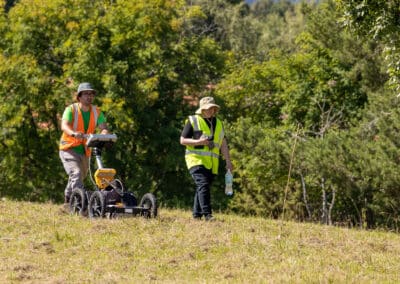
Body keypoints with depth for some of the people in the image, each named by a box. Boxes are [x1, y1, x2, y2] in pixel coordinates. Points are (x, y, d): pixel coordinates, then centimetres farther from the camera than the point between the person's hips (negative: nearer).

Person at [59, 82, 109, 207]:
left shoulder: (96, 112, 1)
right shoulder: (71, 109, -13)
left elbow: (103, 127, -14)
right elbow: (64, 126, -29)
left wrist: (104, 134, -39)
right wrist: (74, 133, -51)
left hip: (84, 151, 6)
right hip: (69, 148, -6)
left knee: (80, 176, 17)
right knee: (76, 173, -25)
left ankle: (68, 202, 37)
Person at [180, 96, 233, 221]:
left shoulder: (218, 123, 17)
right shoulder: (193, 121, 0)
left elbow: (223, 143, 20)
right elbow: (183, 140, -1)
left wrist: (228, 161, 13)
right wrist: (198, 142, -17)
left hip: (211, 163, 6)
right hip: (196, 159, -6)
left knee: (203, 188, 8)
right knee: (203, 185, -21)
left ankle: (197, 215, 15)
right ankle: (207, 214, -27)